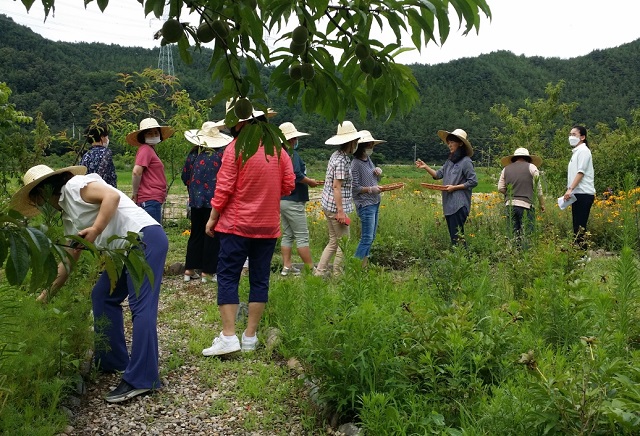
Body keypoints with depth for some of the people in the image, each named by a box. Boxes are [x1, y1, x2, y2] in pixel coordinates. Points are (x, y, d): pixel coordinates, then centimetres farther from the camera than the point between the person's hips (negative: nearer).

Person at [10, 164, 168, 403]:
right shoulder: (69, 217, 24)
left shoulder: (74, 186, -1)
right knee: (102, 296, 16)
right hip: (127, 249, 10)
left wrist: (95, 229, -21)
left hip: (145, 238, -10)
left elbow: (112, 195, -17)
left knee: (141, 307, -14)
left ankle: (140, 379, -15)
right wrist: (45, 295, 31)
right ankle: (112, 361, 26)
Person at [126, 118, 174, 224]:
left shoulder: (151, 150, 19)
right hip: (150, 199, -10)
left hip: (155, 199, 10)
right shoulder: (145, 149, -9)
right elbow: (136, 172, -20)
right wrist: (135, 194, -10)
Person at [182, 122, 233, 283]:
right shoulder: (222, 154, -10)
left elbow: (185, 176, 6)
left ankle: (189, 270, 19)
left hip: (196, 199, 4)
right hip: (215, 200, -4)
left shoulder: (194, 153, 0)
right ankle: (207, 272, 6)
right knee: (212, 235, 3)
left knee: (196, 233, 15)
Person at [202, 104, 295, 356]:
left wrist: (212, 219, -1)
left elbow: (224, 189, -11)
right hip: (268, 226, 5)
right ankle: (250, 337, 14)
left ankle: (228, 336, -3)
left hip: (237, 224, -5)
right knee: (259, 279, 9)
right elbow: (289, 185, 4)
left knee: (228, 278, 2)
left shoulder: (236, 148, -10)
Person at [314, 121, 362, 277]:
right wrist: (341, 211, -21)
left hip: (328, 205, 10)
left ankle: (319, 272, 17)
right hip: (336, 207, -10)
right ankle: (337, 275, 7)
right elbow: (336, 187, -21)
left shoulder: (336, 155, 12)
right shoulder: (342, 161, -17)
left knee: (333, 242, 16)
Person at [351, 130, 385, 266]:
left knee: (371, 236, 12)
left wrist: (378, 172, 4)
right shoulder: (356, 163, -14)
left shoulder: (368, 159, 11)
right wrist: (371, 189, -17)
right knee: (367, 237, -9)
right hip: (365, 204, -9)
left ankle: (364, 264, 20)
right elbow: (354, 187, -17)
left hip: (375, 203, 9)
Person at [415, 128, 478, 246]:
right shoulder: (449, 161, 15)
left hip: (459, 205, -8)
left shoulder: (466, 161, -8)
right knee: (453, 236, 11)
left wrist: (455, 187, -13)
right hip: (448, 205, 8)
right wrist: (425, 167, 1)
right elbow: (438, 175, 13)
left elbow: (473, 182, -10)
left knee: (457, 236, -9)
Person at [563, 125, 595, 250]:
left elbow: (581, 172, -15)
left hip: (583, 194, -10)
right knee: (577, 226, 9)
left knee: (580, 226, -11)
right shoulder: (576, 152, 22)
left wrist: (570, 189, -22)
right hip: (577, 194, 10)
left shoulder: (583, 150, -6)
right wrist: (570, 190, 15)